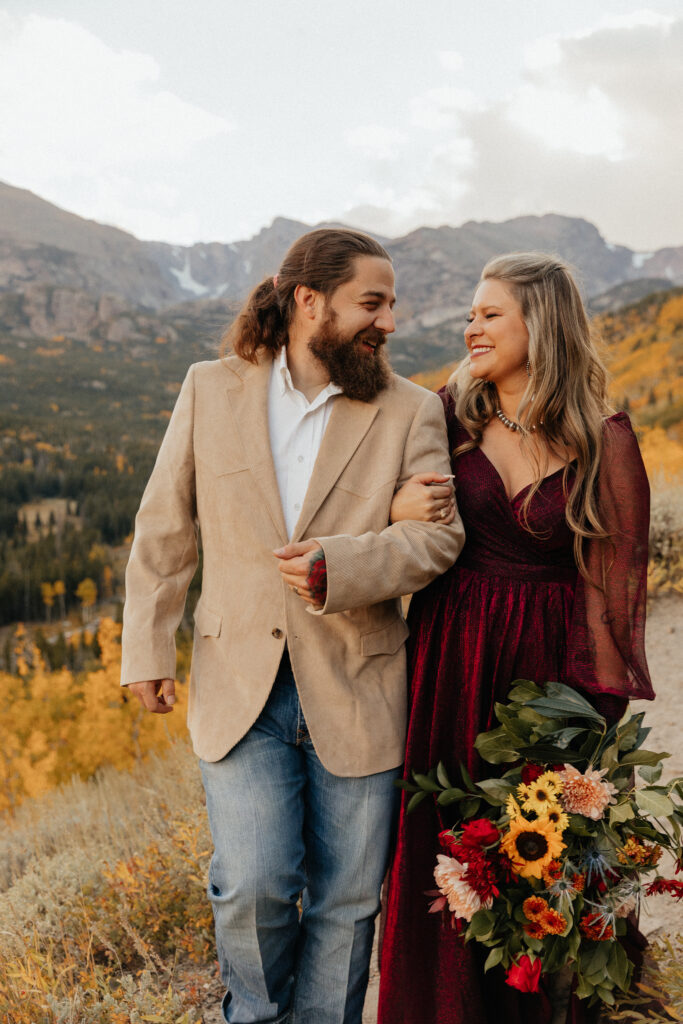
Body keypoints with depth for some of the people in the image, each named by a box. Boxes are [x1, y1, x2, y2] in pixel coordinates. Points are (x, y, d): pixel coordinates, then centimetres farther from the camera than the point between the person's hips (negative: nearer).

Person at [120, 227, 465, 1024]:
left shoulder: (412, 411, 1)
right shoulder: (210, 390, 3)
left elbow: (437, 535, -9)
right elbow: (163, 531, 8)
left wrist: (338, 567, -25)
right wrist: (147, 649, 6)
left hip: (356, 693, 1)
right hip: (240, 687, 0)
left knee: (346, 898, 9)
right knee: (253, 884, -6)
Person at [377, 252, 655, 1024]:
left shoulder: (605, 440, -5)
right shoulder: (450, 416, 2)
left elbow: (616, 582, -5)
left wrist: (601, 708, -10)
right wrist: (394, 511, -11)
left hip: (549, 670, -2)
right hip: (451, 665, 3)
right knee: (442, 855, 11)